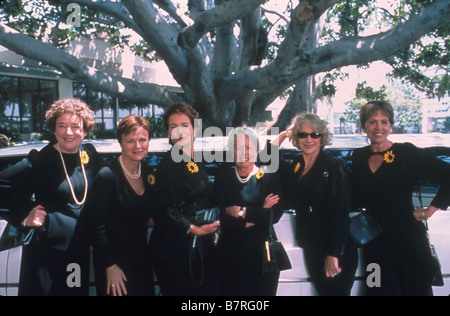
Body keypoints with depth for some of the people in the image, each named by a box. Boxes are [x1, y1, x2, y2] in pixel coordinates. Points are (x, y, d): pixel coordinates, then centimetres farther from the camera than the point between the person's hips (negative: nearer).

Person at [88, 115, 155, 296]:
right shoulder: (107, 176, -16)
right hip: (114, 261, -6)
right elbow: (97, 226, -16)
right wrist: (110, 267, -16)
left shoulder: (148, 173, 4)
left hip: (141, 259, 6)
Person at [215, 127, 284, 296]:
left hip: (262, 253, -1)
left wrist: (242, 212, -11)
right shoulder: (223, 180, 4)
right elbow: (222, 219, -8)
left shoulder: (270, 179, 3)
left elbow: (275, 215, -9)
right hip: (231, 255, 1)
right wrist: (259, 215, -11)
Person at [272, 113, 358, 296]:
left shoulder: (334, 166, -7)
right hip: (311, 249, 5)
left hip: (337, 250, -5)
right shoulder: (294, 168, 9)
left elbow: (341, 212, -13)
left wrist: (334, 254, -19)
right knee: (322, 290, 12)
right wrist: (283, 135, 8)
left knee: (335, 292, -2)